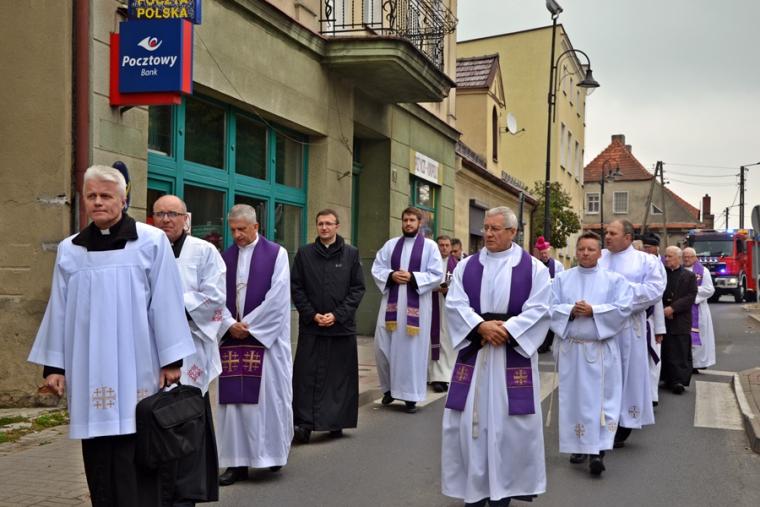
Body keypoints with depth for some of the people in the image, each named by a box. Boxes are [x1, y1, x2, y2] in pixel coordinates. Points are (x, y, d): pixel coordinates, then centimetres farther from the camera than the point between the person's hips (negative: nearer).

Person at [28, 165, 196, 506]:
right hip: (89, 371, 3)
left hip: (136, 368, -3)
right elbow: (59, 310, 11)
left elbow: (166, 303, -3)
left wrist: (171, 360, -5)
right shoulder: (69, 250, 9)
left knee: (135, 454, -1)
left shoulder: (151, 242, -2)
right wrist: (54, 364, 8)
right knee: (98, 457, 5)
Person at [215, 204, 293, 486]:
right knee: (234, 398, 2)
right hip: (233, 337, 4)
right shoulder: (225, 257, 10)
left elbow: (277, 296, -10)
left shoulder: (276, 254, -2)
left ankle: (273, 452, 18)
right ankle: (238, 461, 8)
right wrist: (229, 324, -11)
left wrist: (249, 325, -11)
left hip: (266, 338, -4)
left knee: (268, 396, 1)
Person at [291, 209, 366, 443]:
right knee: (308, 375, -2)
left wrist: (337, 315, -8)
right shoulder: (304, 253, 5)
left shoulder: (351, 254, 3)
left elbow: (358, 288, 1)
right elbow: (296, 287, 4)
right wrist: (312, 315, -6)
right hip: (310, 326, 0)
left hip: (342, 326, 0)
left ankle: (336, 422, 14)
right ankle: (305, 422, 2)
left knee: (340, 375, 4)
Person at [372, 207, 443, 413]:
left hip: (416, 304, -3)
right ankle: (390, 387, 22)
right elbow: (376, 268, 8)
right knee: (383, 346, 2)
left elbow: (436, 275, -4)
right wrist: (391, 275, -11)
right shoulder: (390, 244, 11)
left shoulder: (430, 246, 1)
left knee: (412, 348, 0)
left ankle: (410, 395, 8)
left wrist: (412, 277, -15)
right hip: (391, 301, 3)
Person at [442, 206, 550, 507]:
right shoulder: (467, 265, 7)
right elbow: (454, 304, -1)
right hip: (473, 351, 2)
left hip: (514, 352, -2)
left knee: (511, 422, 2)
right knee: (469, 420, 4)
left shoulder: (533, 267, 0)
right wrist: (481, 326, -16)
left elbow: (538, 309, -7)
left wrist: (506, 330, -17)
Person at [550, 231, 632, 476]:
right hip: (571, 348, 2)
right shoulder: (562, 279, 7)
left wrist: (593, 311, -16)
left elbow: (623, 308, -10)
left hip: (601, 348, -2)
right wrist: (571, 310, -16)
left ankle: (597, 451, -6)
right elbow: (550, 308, 0)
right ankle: (579, 446, 18)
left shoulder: (614, 280, 2)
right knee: (574, 398, 7)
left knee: (601, 399, -5)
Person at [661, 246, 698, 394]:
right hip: (662, 319, 2)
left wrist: (672, 308, -14)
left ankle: (679, 380, -3)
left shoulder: (689, 276, 5)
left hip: (680, 320, -2)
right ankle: (668, 379, 10)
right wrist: (662, 309, -10)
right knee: (666, 351, 3)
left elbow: (691, 297, -4)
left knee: (680, 352, -4)